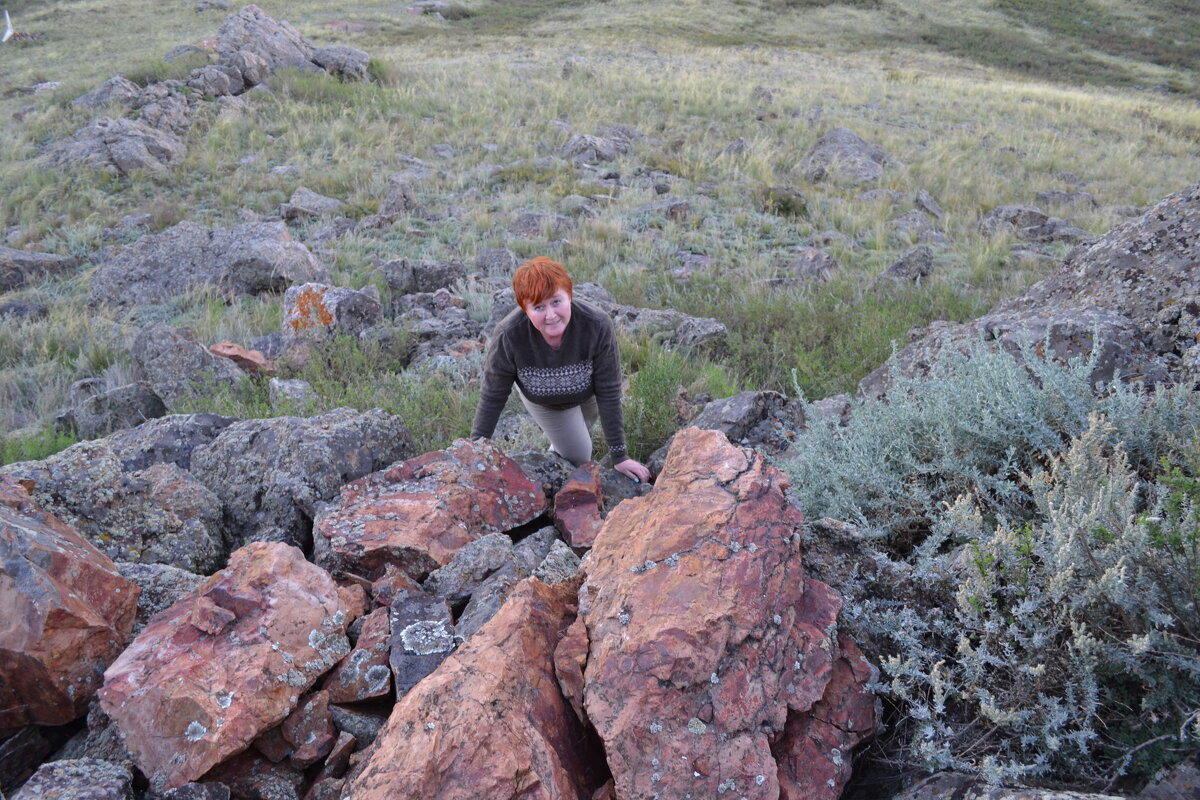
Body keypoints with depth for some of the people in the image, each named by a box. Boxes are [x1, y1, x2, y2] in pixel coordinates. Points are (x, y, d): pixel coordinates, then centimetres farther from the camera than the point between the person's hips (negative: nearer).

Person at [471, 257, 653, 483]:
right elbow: (493, 397, -24)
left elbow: (608, 394, -30)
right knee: (577, 456, 5)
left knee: (582, 430, 28)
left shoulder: (597, 326, -40)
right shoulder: (508, 336, -39)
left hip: (586, 394, 1)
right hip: (543, 401, -1)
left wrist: (619, 456, -25)